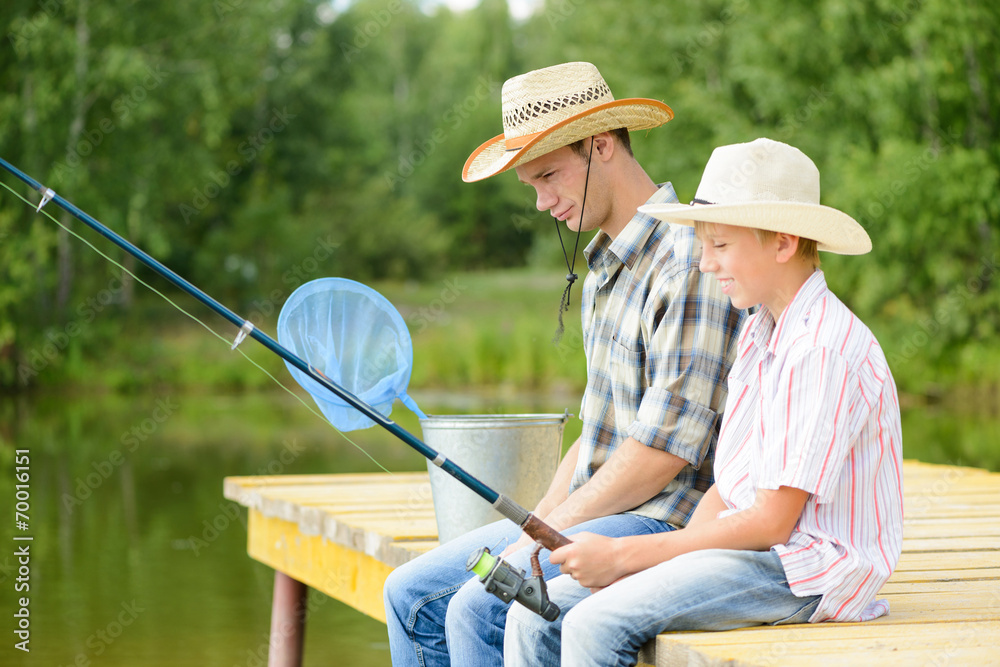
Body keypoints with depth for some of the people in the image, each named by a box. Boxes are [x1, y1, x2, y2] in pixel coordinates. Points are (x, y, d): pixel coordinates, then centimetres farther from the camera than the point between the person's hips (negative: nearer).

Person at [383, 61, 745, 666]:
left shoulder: (688, 261, -17)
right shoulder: (606, 265, 16)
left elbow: (670, 445, -21)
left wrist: (547, 532, -14)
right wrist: (536, 520, 7)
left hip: (667, 522, -10)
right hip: (594, 513, 10)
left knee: (477, 610, -24)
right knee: (412, 595, 4)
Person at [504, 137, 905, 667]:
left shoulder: (826, 350, -16)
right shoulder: (758, 335, 15)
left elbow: (771, 521, -19)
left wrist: (623, 555, -14)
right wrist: (648, 563, -3)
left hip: (808, 569, -9)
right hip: (751, 551, 9)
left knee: (597, 624, -26)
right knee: (538, 615, -6)